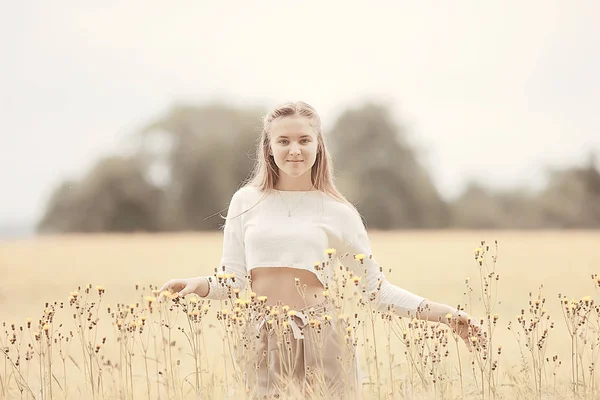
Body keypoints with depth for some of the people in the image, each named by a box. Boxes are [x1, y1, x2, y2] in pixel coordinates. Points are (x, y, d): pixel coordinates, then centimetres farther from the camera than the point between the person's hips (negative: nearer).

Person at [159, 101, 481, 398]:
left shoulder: (337, 211, 3)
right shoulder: (246, 201, 5)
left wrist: (442, 314, -3)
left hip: (319, 336, 0)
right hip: (260, 339, 1)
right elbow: (233, 280, 5)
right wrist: (200, 285, -15)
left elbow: (377, 288, 6)